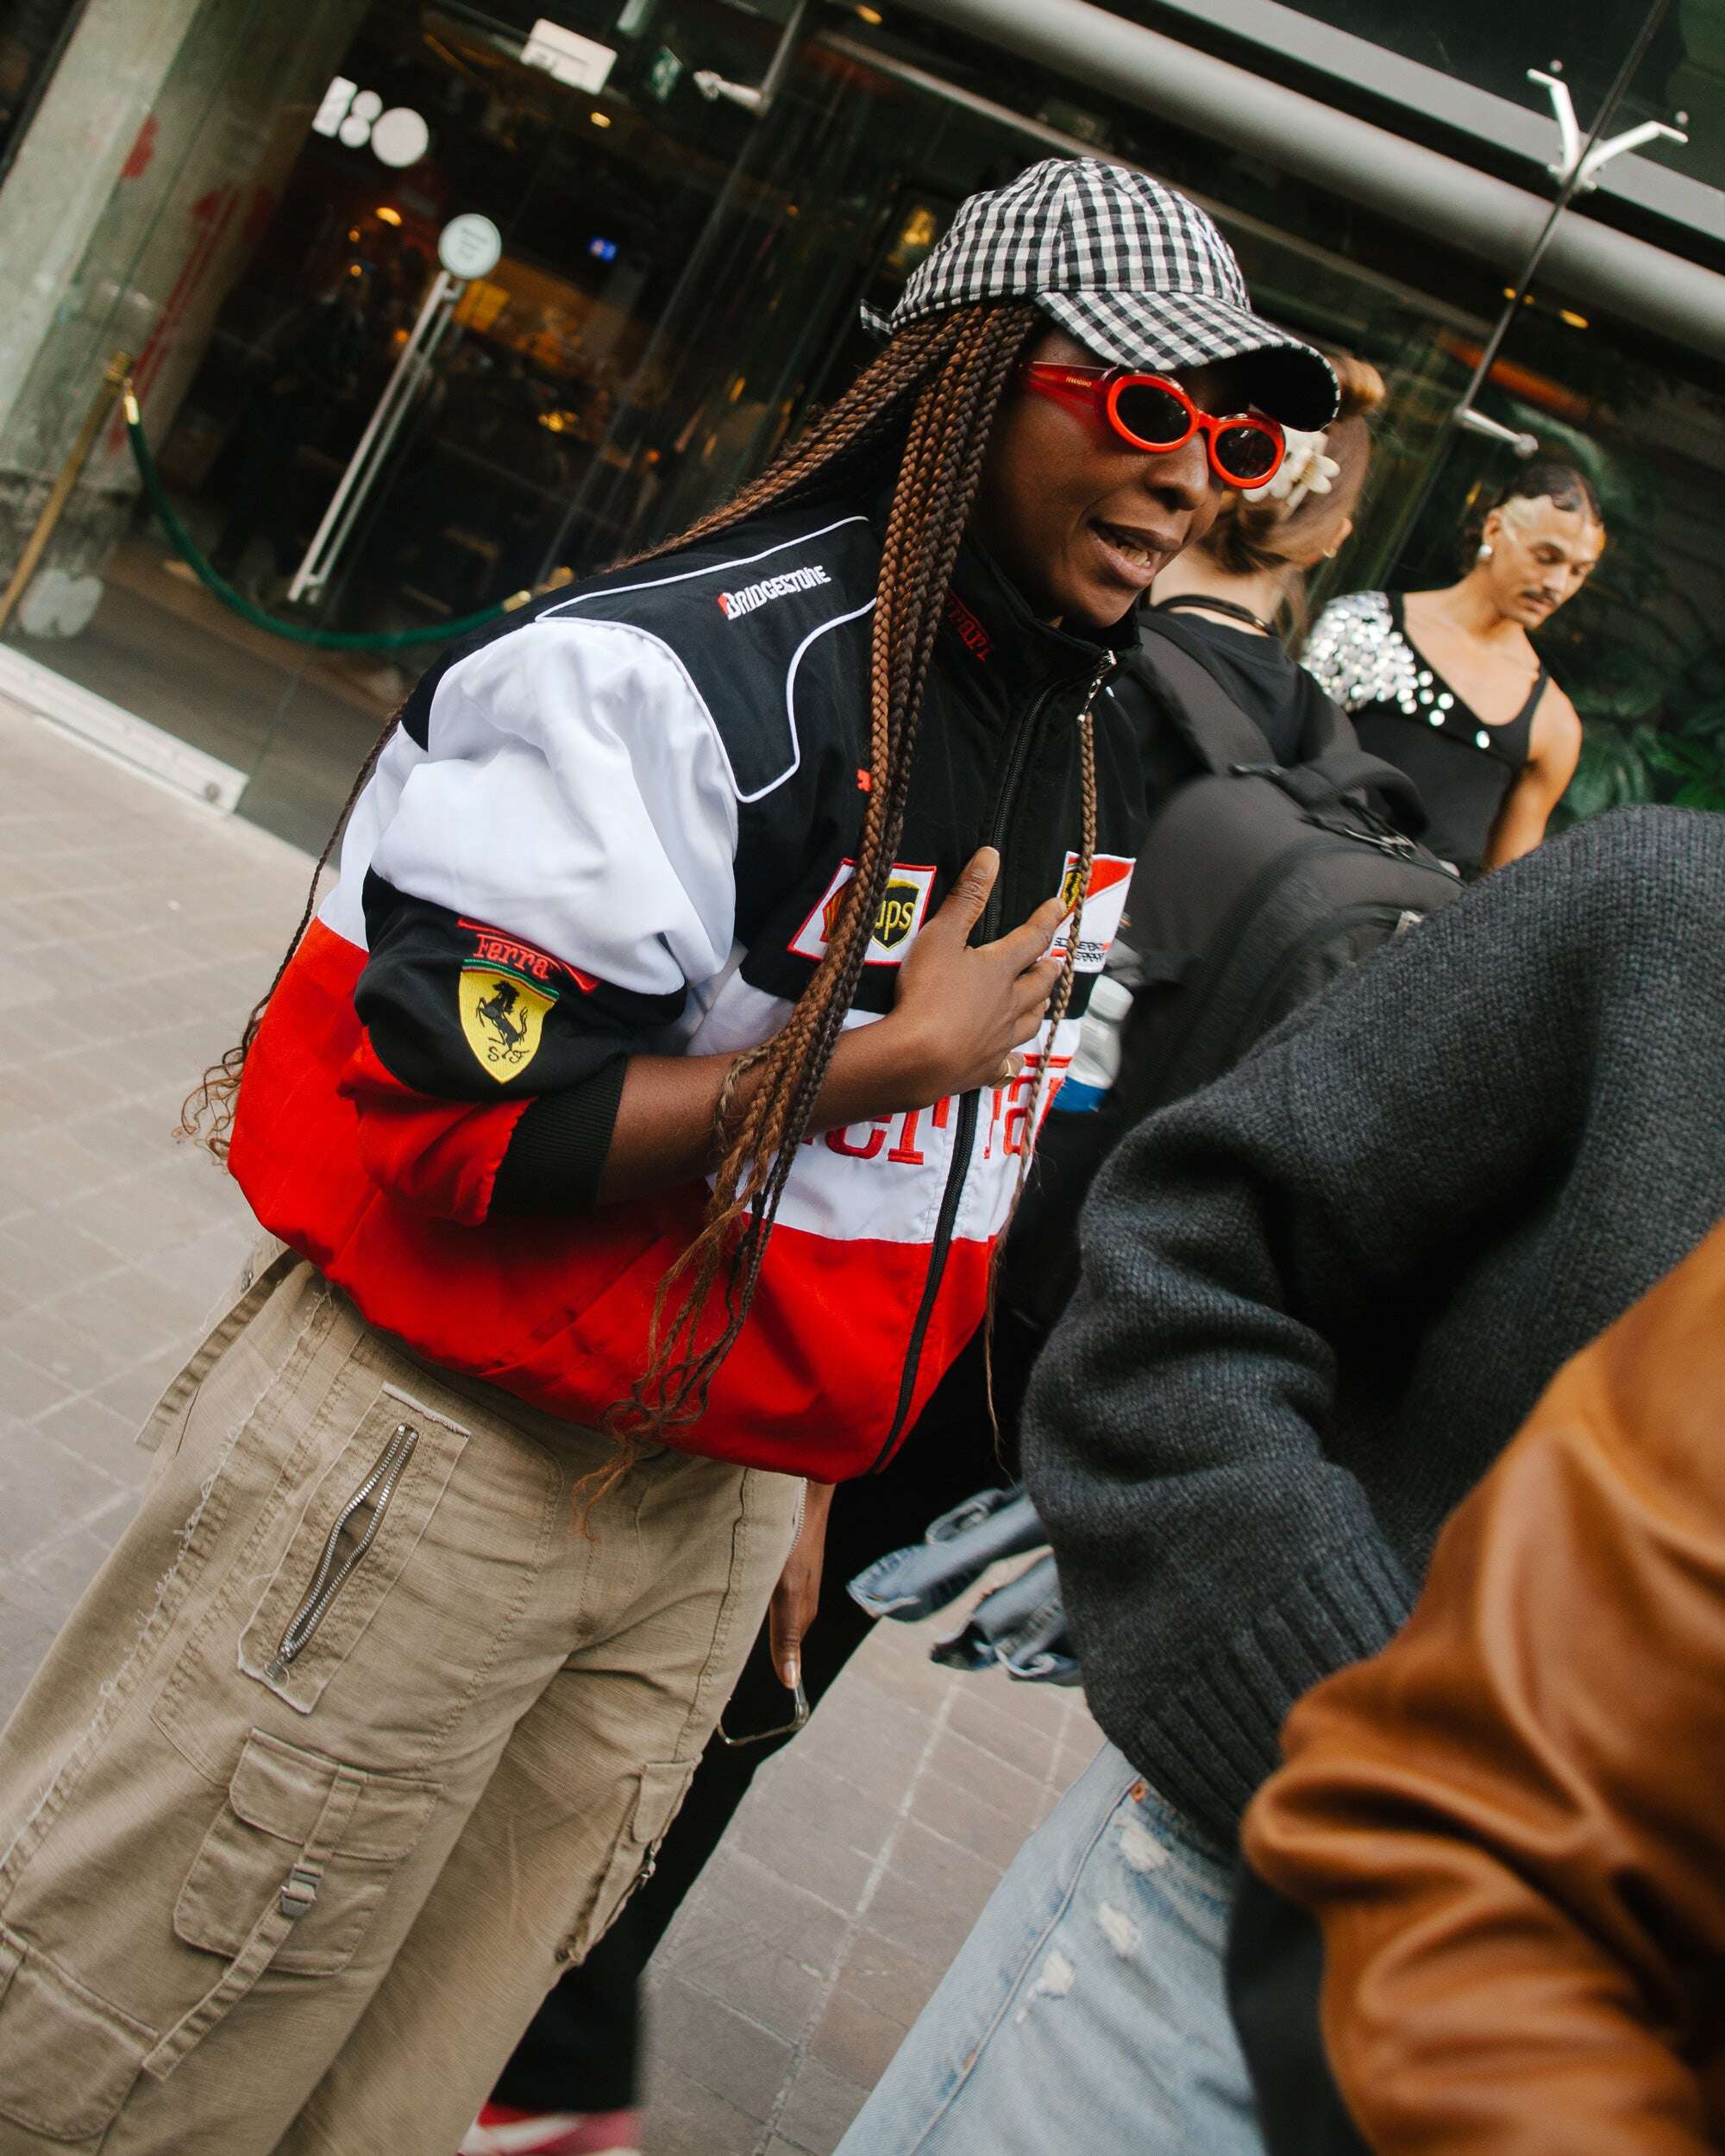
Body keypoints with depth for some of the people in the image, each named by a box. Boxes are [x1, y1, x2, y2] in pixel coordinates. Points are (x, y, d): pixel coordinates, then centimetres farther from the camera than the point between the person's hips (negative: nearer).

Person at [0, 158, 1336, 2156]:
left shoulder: (1095, 773, 6)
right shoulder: (668, 669, -20)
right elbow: (450, 1128, -24)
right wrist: (891, 1056, -20)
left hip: (720, 1501, 7)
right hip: (433, 1456, -7)